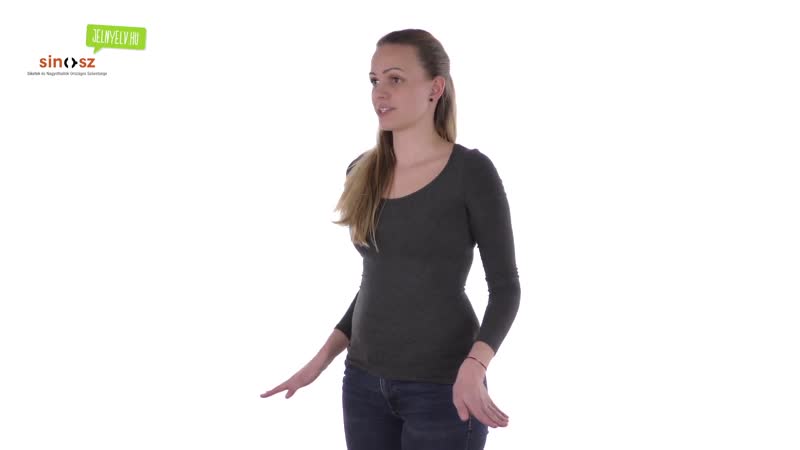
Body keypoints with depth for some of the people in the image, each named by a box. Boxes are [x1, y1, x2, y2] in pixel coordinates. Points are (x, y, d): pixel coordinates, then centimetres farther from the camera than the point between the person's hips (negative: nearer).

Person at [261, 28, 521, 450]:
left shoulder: (472, 171, -11)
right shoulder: (363, 173, 6)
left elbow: (505, 286, -9)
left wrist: (473, 368, -24)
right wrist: (322, 358, 11)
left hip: (441, 385, -6)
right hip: (366, 380, 6)